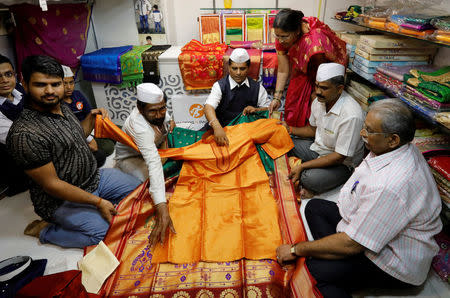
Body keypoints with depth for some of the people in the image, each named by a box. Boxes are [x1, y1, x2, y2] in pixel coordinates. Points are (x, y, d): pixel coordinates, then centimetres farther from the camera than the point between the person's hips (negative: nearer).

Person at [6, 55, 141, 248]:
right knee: (104, 233, -18)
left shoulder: (62, 108, 0)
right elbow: (52, 185, -25)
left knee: (138, 189, 11)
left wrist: (91, 119, 1)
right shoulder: (24, 134, -27)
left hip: (95, 176, 9)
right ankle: (45, 230, 3)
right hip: (62, 199, -8)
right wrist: (97, 202, -21)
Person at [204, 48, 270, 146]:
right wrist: (217, 127, -40)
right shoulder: (220, 86, -3)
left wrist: (257, 110, -12)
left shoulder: (257, 87, 7)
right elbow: (209, 106, -20)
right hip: (224, 129, -1)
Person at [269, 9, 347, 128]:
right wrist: (277, 97, -17)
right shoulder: (281, 38, -23)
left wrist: (316, 93, -13)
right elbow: (283, 71, -15)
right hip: (303, 71, 6)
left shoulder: (314, 39, -41)